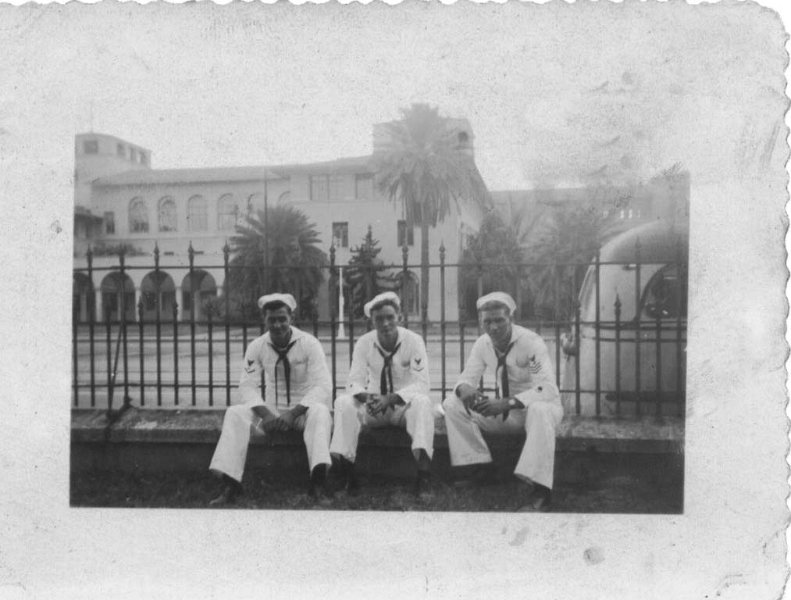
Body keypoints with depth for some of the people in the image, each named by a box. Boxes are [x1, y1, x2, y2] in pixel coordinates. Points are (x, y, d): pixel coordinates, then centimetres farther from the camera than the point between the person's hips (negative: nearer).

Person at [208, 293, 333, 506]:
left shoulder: (309, 343, -11)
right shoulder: (257, 346, -2)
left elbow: (322, 386, -17)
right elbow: (247, 385, -5)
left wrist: (293, 413, -27)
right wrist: (265, 414, -23)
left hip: (303, 409, -3)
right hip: (272, 410, 3)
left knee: (320, 411, -37)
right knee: (235, 413, -23)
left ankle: (319, 483, -42)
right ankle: (230, 484, -25)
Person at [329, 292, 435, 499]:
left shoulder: (413, 341, -12)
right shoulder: (364, 343, -4)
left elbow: (422, 384, -18)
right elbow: (355, 381, -8)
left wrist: (391, 398, -33)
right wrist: (365, 396, -33)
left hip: (404, 406, -2)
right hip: (373, 407, 2)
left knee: (422, 402, -35)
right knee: (343, 402, -25)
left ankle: (423, 475, -39)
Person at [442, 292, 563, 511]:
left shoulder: (531, 342, -22)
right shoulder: (482, 344, -5)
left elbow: (548, 389, -30)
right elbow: (467, 378, -1)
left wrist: (508, 403, -43)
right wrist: (464, 389, -29)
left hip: (535, 405, -5)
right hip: (503, 410, 5)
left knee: (540, 411, -42)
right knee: (452, 405, -11)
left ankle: (535, 489, -40)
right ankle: (479, 468, -8)